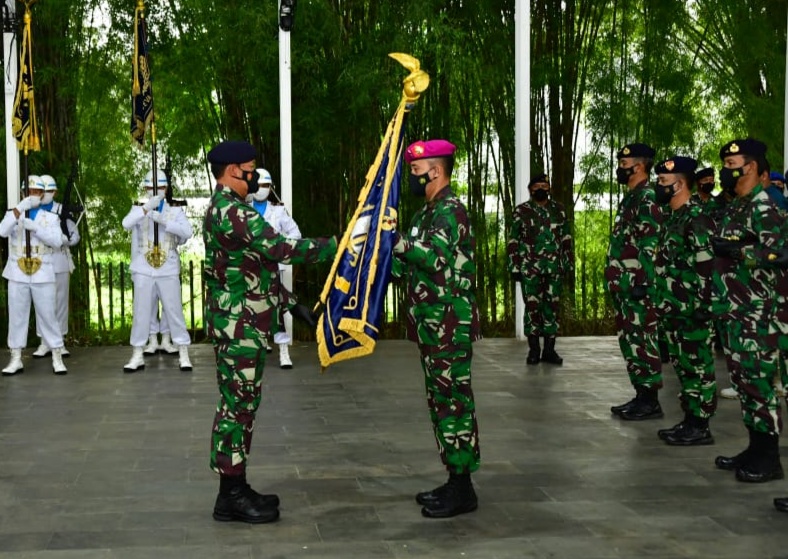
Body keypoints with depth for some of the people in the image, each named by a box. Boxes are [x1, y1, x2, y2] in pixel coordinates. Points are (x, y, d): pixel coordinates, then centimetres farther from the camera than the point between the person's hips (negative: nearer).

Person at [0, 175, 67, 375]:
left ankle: (57, 359, 6)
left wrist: (35, 227, -21)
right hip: (17, 275, 1)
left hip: (42, 276, -1)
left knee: (48, 316, 1)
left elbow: (57, 242, -10)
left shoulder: (50, 218, 6)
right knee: (17, 317, 3)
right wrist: (20, 208, -22)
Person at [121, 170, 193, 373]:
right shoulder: (139, 209, 5)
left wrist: (163, 220, -23)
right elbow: (126, 224, -16)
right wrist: (147, 207, -28)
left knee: (174, 311, 2)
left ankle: (183, 354, 8)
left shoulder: (175, 211, 4)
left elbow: (187, 231, -13)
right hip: (144, 271, 1)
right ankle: (137, 356, 12)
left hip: (168, 270, -1)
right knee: (141, 312, 4)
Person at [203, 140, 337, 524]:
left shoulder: (223, 209, 17)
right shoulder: (231, 211, -17)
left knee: (241, 403, 13)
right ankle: (231, 497, 0)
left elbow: (258, 259, 21)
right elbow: (278, 248, -23)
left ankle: (235, 488, 19)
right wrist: (331, 245, -15)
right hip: (239, 324, -11)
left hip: (241, 322, 11)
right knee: (237, 403, -6)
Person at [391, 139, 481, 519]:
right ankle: (455, 482, 21)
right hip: (434, 326, 10)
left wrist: (399, 240, -24)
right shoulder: (431, 211, 18)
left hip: (450, 326, -10)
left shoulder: (449, 209, -14)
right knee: (443, 401, 13)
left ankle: (462, 489, 0)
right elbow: (408, 266, 20)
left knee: (453, 401, -6)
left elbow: (434, 257, -29)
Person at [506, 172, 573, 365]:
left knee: (552, 307, 4)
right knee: (532, 307, -1)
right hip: (530, 268, -2)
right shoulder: (521, 211, 2)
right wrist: (514, 267, -4)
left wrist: (569, 263, 8)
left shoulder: (558, 210, 9)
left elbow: (566, 239, 13)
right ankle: (533, 350, 6)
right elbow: (513, 241, 2)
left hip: (555, 267, 2)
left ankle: (549, 350, 10)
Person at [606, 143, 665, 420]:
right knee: (629, 340, 12)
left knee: (642, 340, -7)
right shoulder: (630, 198, 19)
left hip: (637, 285, -10)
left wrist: (644, 281, -23)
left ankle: (650, 401, -2)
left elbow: (651, 244, -19)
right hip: (624, 285, 10)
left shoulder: (648, 199, -12)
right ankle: (641, 395, 19)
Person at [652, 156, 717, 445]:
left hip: (692, 310, -10)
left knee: (698, 367, -2)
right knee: (683, 366, 14)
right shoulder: (672, 216, 15)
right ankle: (689, 420, 22)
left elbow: (707, 266, -20)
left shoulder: (697, 217, -15)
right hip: (673, 309, 10)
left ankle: (700, 427, 3)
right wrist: (662, 302, 21)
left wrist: (703, 306, -21)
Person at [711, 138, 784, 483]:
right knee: (741, 377, 12)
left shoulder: (763, 206, -11)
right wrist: (717, 299, 20)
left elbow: (776, 251, -22)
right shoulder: (735, 207, 17)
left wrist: (735, 251, -23)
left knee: (757, 379, -7)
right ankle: (755, 448, 20)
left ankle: (769, 458, -1)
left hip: (756, 311, -10)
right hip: (734, 309, 10)